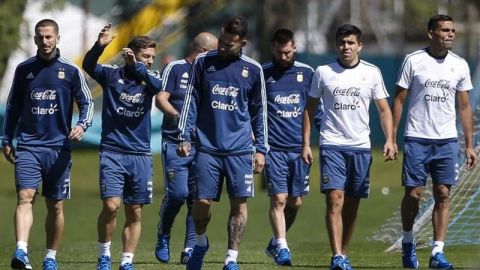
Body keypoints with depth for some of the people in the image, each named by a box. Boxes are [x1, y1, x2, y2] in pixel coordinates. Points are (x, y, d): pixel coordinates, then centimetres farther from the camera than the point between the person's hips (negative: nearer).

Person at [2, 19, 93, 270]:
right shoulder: (24, 69, 8)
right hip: (28, 145, 0)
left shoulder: (70, 70, 3)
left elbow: (86, 102, 7)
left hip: (58, 146, 0)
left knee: (56, 206, 5)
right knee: (25, 197, -16)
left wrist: (82, 124, -13)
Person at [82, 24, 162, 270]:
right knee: (111, 205, -15)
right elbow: (88, 66, -18)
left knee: (134, 213, 5)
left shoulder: (149, 77, 5)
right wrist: (99, 46, -36)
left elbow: (157, 85, -19)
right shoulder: (112, 74, 0)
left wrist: (136, 66, -33)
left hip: (140, 155, 3)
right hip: (112, 151, -3)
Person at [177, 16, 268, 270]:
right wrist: (184, 136, 0)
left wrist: (261, 149, 10)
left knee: (239, 202, -3)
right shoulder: (203, 62, 3)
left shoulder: (252, 69, 4)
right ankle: (200, 242, 24)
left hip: (240, 149, 0)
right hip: (207, 146, 0)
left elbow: (259, 111, 12)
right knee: (202, 200, -4)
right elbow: (192, 101, 7)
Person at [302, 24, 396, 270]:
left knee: (352, 204, 6)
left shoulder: (372, 73, 5)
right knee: (335, 199, -15)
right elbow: (310, 109, 10)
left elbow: (384, 109, 7)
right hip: (331, 145, -2)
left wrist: (389, 140, -6)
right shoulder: (323, 72, 3)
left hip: (361, 147, 2)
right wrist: (305, 143, 3)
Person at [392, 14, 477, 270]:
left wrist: (470, 145, 7)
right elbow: (399, 100, 2)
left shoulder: (460, 65, 8)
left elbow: (465, 107, 12)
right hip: (417, 140, -2)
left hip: (447, 141, 2)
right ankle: (408, 241, 23)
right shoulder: (413, 61, -1)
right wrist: (392, 138, -4)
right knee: (413, 193, 0)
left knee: (443, 195, -3)